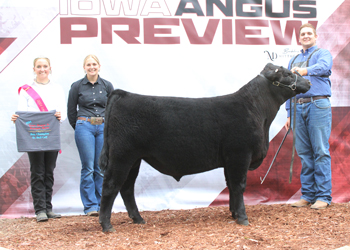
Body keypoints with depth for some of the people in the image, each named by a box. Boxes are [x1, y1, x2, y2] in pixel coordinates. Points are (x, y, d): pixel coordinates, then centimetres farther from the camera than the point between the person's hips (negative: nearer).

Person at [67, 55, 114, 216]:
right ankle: (90, 206, 0)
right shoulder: (77, 86, 3)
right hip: (84, 127, -2)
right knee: (88, 168, -5)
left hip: (104, 128, 2)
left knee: (101, 168, 2)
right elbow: (71, 111, 10)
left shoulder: (107, 86, 7)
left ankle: (102, 204, 11)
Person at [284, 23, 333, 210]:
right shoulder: (294, 60, 24)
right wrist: (289, 114, 14)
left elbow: (323, 67, -17)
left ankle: (323, 196, -6)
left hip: (318, 105, -5)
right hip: (299, 108, 5)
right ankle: (308, 195, 9)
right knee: (304, 153, 4)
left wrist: (304, 71, -36)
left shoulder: (323, 54, 8)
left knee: (320, 151, -8)